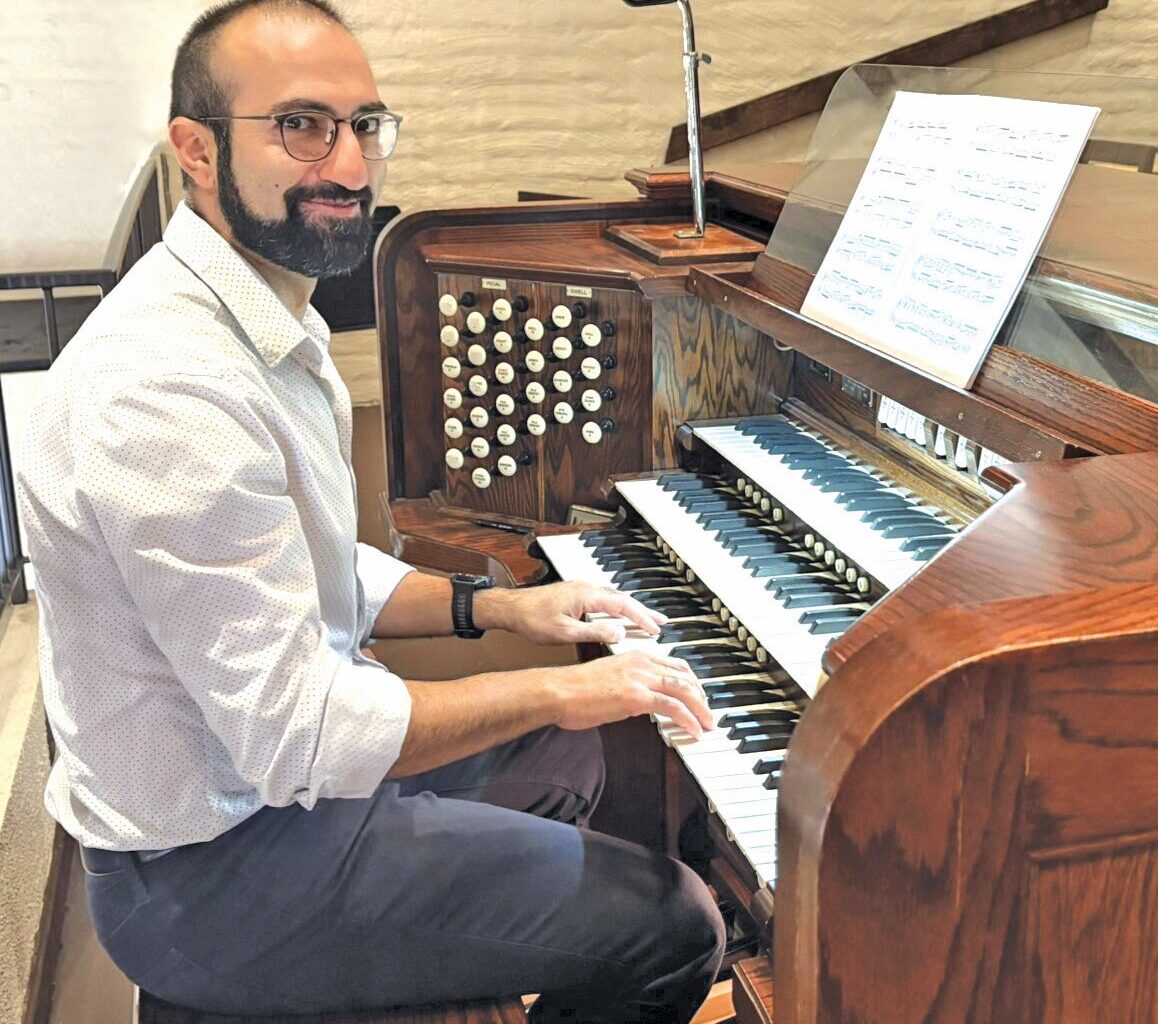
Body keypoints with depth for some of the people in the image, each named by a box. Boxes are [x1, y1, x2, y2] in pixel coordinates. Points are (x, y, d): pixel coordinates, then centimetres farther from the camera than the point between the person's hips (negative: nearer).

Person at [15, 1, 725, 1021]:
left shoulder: (268, 325, 4)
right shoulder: (170, 385, -30)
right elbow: (299, 737, -30)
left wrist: (498, 608, 4)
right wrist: (555, 689, -20)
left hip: (281, 746, 10)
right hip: (215, 870, -10)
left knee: (566, 758, 28)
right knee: (677, 927, -9)